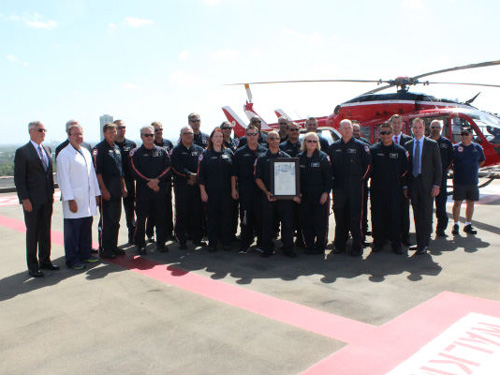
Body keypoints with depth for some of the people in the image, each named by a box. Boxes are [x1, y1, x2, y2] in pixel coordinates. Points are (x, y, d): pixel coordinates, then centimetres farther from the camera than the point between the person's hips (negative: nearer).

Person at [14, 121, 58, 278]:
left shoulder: (46, 150, 11)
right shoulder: (22, 152, -8)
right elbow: (19, 178, -10)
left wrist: (52, 192, 11)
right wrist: (25, 199, -14)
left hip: (47, 199, 6)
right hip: (32, 200, -6)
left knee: (45, 231, 14)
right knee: (32, 232, 3)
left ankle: (45, 261, 27)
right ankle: (33, 266, 14)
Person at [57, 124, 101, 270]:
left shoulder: (86, 152, 15)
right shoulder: (64, 155, -8)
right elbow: (63, 179, -12)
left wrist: (96, 194, 15)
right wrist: (70, 200, -16)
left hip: (88, 199, 7)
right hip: (74, 200, -7)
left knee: (86, 228, 14)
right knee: (72, 231, -1)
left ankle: (85, 254, 27)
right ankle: (72, 260, 9)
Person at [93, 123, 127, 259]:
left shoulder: (117, 148, 15)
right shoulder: (99, 148, -8)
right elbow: (97, 171, -13)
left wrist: (123, 187, 16)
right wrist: (103, 189, -17)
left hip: (117, 190, 7)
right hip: (106, 189, -7)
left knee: (116, 219, 12)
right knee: (106, 220, -3)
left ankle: (113, 246, 21)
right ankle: (104, 249, 6)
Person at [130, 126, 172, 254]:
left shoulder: (162, 151, 11)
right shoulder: (136, 153, 5)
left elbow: (168, 168, 2)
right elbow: (135, 172, -4)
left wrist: (157, 180, -12)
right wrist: (149, 182, -12)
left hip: (160, 189, 2)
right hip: (143, 190, -2)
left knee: (161, 217, 5)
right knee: (141, 218, 1)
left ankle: (161, 243, 17)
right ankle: (140, 244, 12)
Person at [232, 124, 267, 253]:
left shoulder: (264, 152, 7)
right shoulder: (240, 152, 6)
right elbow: (234, 173, 6)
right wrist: (233, 189, 0)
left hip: (261, 190, 1)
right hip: (245, 190, -1)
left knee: (261, 217, 4)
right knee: (245, 218, 2)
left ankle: (261, 242, 16)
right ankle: (245, 244, 11)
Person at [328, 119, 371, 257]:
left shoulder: (360, 146, 1)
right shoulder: (333, 147, 10)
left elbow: (368, 164, 2)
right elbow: (329, 165, 17)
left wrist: (361, 178, 0)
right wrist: (333, 177, 9)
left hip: (355, 187, -3)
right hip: (339, 187, 3)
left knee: (355, 217, -4)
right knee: (339, 216, 7)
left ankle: (357, 246, 5)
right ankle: (339, 245, 17)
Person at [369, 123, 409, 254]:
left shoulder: (400, 150, 6)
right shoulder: (373, 149, 4)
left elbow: (405, 170, 9)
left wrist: (403, 185, 5)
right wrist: (373, 178, 1)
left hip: (394, 189, 0)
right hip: (377, 189, 0)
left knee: (395, 216, 3)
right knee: (377, 216, 4)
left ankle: (396, 243, 13)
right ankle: (378, 242, 15)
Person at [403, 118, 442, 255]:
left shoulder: (432, 144, 1)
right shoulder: (407, 145, 9)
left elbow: (438, 166, -1)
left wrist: (436, 185, -8)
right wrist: (405, 185, 6)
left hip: (427, 184, -3)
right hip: (413, 184, 3)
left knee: (426, 215, -1)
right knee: (417, 215, 9)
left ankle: (424, 245, 5)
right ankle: (420, 242, 18)